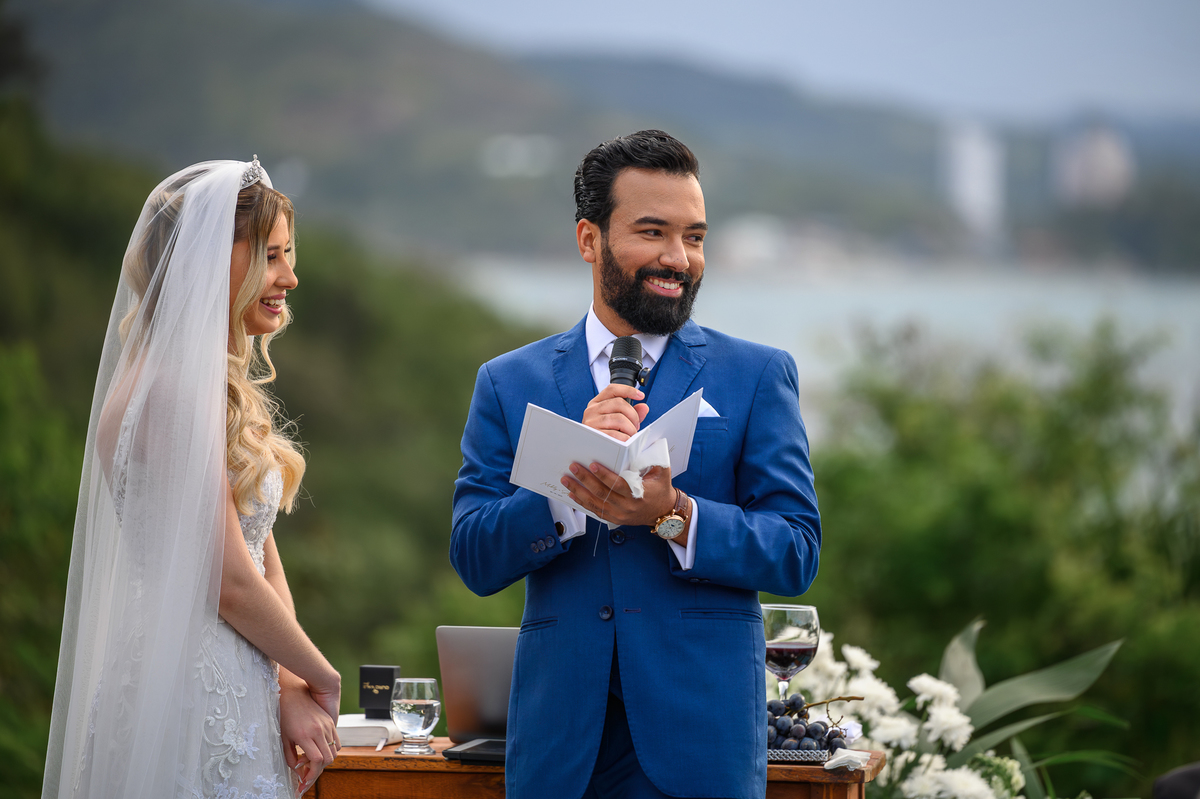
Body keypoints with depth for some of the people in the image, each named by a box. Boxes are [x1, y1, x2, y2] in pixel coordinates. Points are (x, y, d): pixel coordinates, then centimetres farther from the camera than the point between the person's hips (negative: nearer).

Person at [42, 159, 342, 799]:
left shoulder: (227, 390, 14)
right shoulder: (177, 394, -17)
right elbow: (230, 583, -17)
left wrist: (290, 689, -1)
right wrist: (321, 678, -3)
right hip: (194, 699, -9)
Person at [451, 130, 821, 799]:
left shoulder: (758, 375, 5)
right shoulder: (509, 383, 8)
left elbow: (797, 554, -3)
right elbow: (475, 561, 0)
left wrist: (671, 514, -19)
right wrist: (573, 477, -16)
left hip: (701, 727, -1)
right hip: (561, 730, 1)